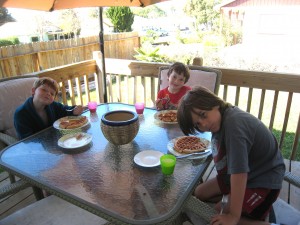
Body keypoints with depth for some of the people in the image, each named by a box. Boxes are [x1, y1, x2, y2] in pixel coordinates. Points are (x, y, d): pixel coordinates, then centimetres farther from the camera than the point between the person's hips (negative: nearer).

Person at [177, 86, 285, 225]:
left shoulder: (233, 123, -33)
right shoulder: (220, 119, -6)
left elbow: (240, 172, -34)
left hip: (264, 180, -9)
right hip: (240, 175, 9)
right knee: (199, 193, 12)